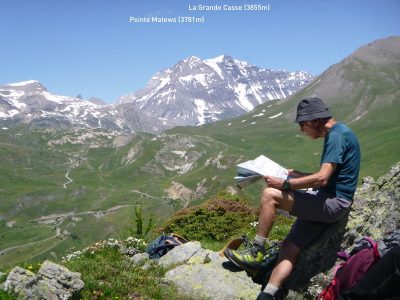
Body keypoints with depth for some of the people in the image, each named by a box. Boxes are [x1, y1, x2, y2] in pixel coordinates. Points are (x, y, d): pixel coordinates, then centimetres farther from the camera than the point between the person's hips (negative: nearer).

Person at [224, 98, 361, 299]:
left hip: (333, 203, -10)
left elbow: (322, 178, -24)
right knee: (289, 248, 2)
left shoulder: (337, 135, -14)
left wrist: (284, 184, -19)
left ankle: (256, 252, -7)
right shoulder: (335, 134, 17)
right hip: (327, 202, 10)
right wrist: (297, 175, 18)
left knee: (269, 195, -17)